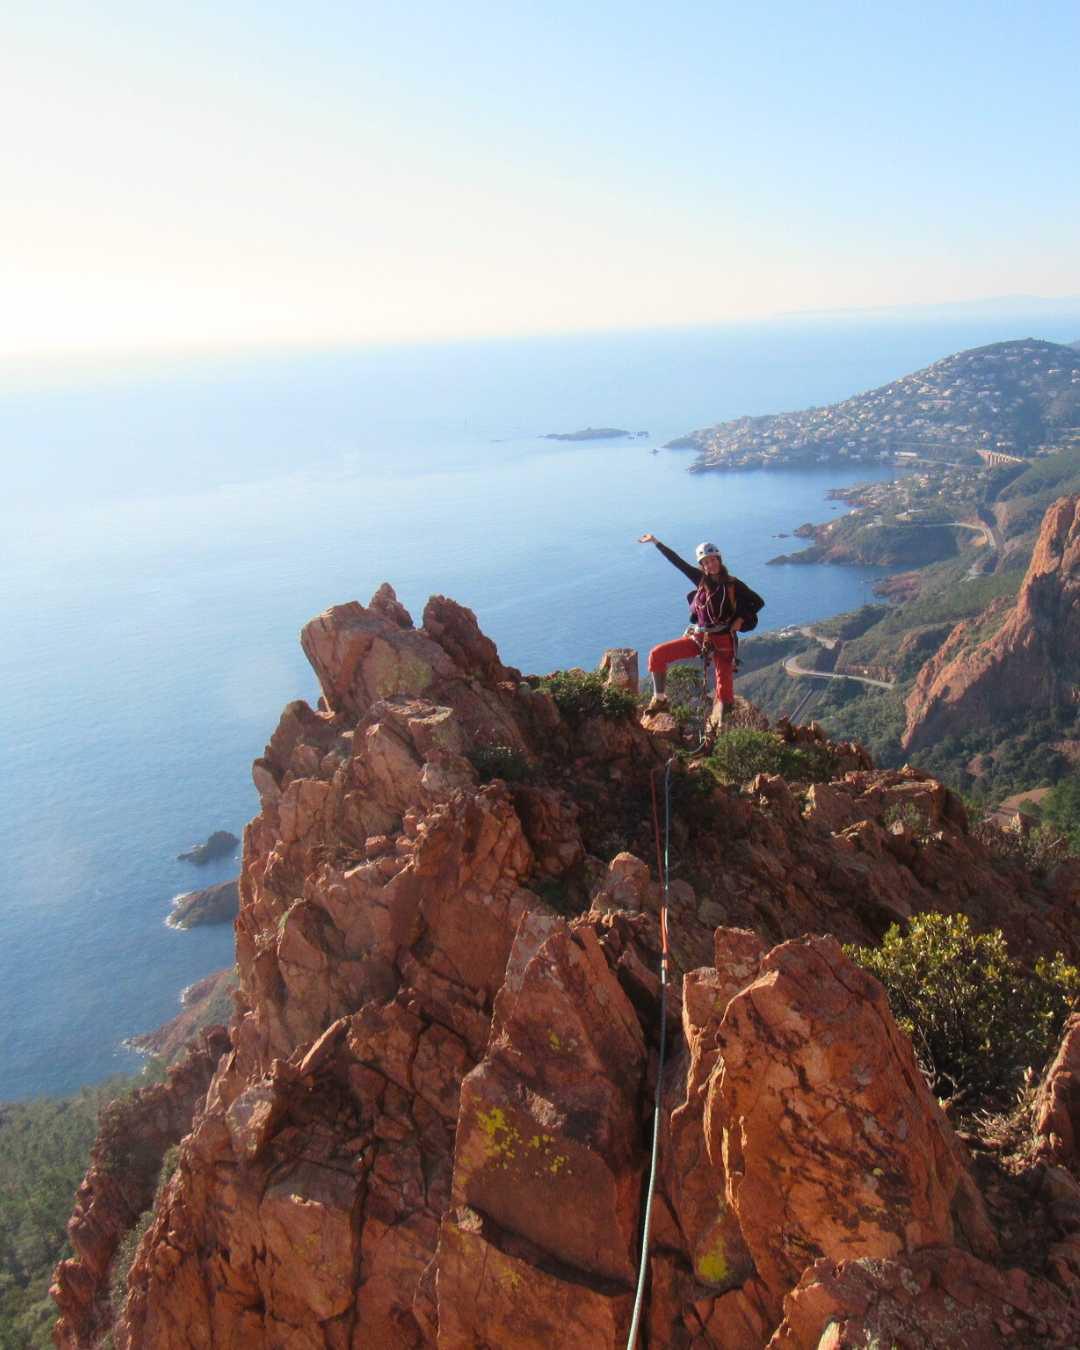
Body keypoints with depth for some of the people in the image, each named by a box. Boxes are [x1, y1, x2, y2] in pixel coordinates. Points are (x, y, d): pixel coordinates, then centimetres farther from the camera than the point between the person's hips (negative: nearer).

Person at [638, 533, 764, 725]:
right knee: (657, 655, -11)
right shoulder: (701, 579, 3)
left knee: (724, 691, -8)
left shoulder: (733, 584, -5)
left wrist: (740, 619, -10)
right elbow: (677, 561, 3)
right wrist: (656, 542, 2)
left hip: (723, 640, -3)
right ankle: (660, 699, 2)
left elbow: (759, 602, 1)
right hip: (698, 637, 3)